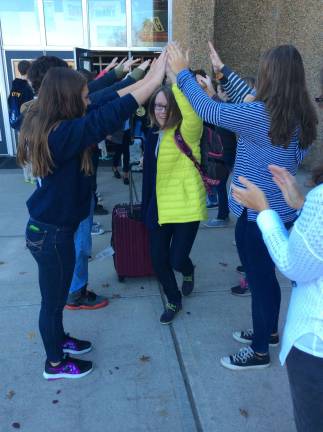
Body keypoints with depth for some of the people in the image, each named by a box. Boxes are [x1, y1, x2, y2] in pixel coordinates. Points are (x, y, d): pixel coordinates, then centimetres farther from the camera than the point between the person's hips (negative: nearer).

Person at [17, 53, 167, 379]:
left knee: (57, 294, 26)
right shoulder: (61, 134, -27)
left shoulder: (45, 124, 2)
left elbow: (103, 104, 5)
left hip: (49, 227, 9)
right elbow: (109, 116, -33)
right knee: (54, 298, 11)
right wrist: (154, 79, -25)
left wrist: (142, 79, 4)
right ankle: (55, 363, 34)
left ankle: (59, 339, 49)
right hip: (52, 233, -9)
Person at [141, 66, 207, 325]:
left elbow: (193, 113, -36)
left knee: (177, 260, -5)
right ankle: (174, 301, 32)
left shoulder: (187, 131, -11)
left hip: (186, 205, -6)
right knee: (158, 259, 6)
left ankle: (188, 271, 36)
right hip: (160, 206, 6)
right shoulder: (154, 134, 8)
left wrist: (175, 77, -41)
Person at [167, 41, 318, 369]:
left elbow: (208, 111, -18)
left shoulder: (260, 116, -23)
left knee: (259, 280, 7)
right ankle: (269, 331, 45)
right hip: (281, 212, 9)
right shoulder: (300, 116, 2)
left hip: (257, 216, -8)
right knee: (266, 276, 24)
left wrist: (182, 73, -8)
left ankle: (259, 351, 27)